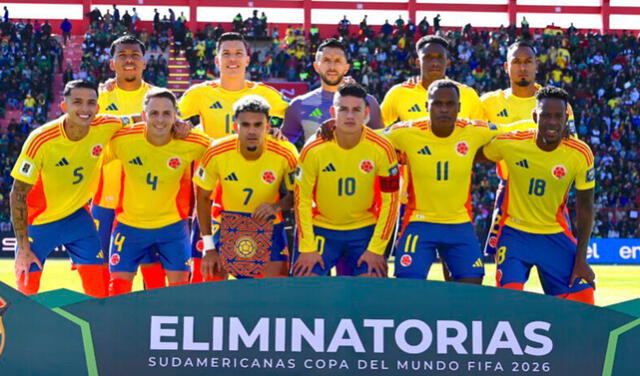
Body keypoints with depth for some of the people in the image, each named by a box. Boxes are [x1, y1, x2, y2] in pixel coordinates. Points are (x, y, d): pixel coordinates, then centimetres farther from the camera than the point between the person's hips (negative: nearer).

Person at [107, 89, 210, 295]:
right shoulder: (122, 139, -19)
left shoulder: (194, 144, -17)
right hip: (130, 224, 0)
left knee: (180, 283, 1)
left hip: (173, 225, 0)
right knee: (119, 283, 1)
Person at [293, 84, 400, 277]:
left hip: (365, 231, 0)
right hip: (322, 230, 0)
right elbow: (302, 199, -6)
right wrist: (307, 249, -9)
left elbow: (390, 202, -6)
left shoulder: (382, 149, -13)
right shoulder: (313, 150, -14)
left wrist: (376, 250, -9)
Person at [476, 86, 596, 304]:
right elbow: (473, 156, 4)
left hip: (556, 236, 1)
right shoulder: (510, 143, -17)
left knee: (582, 299, -2)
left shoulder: (580, 154, -14)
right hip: (514, 232, -1)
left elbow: (585, 207, -6)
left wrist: (581, 259, -6)